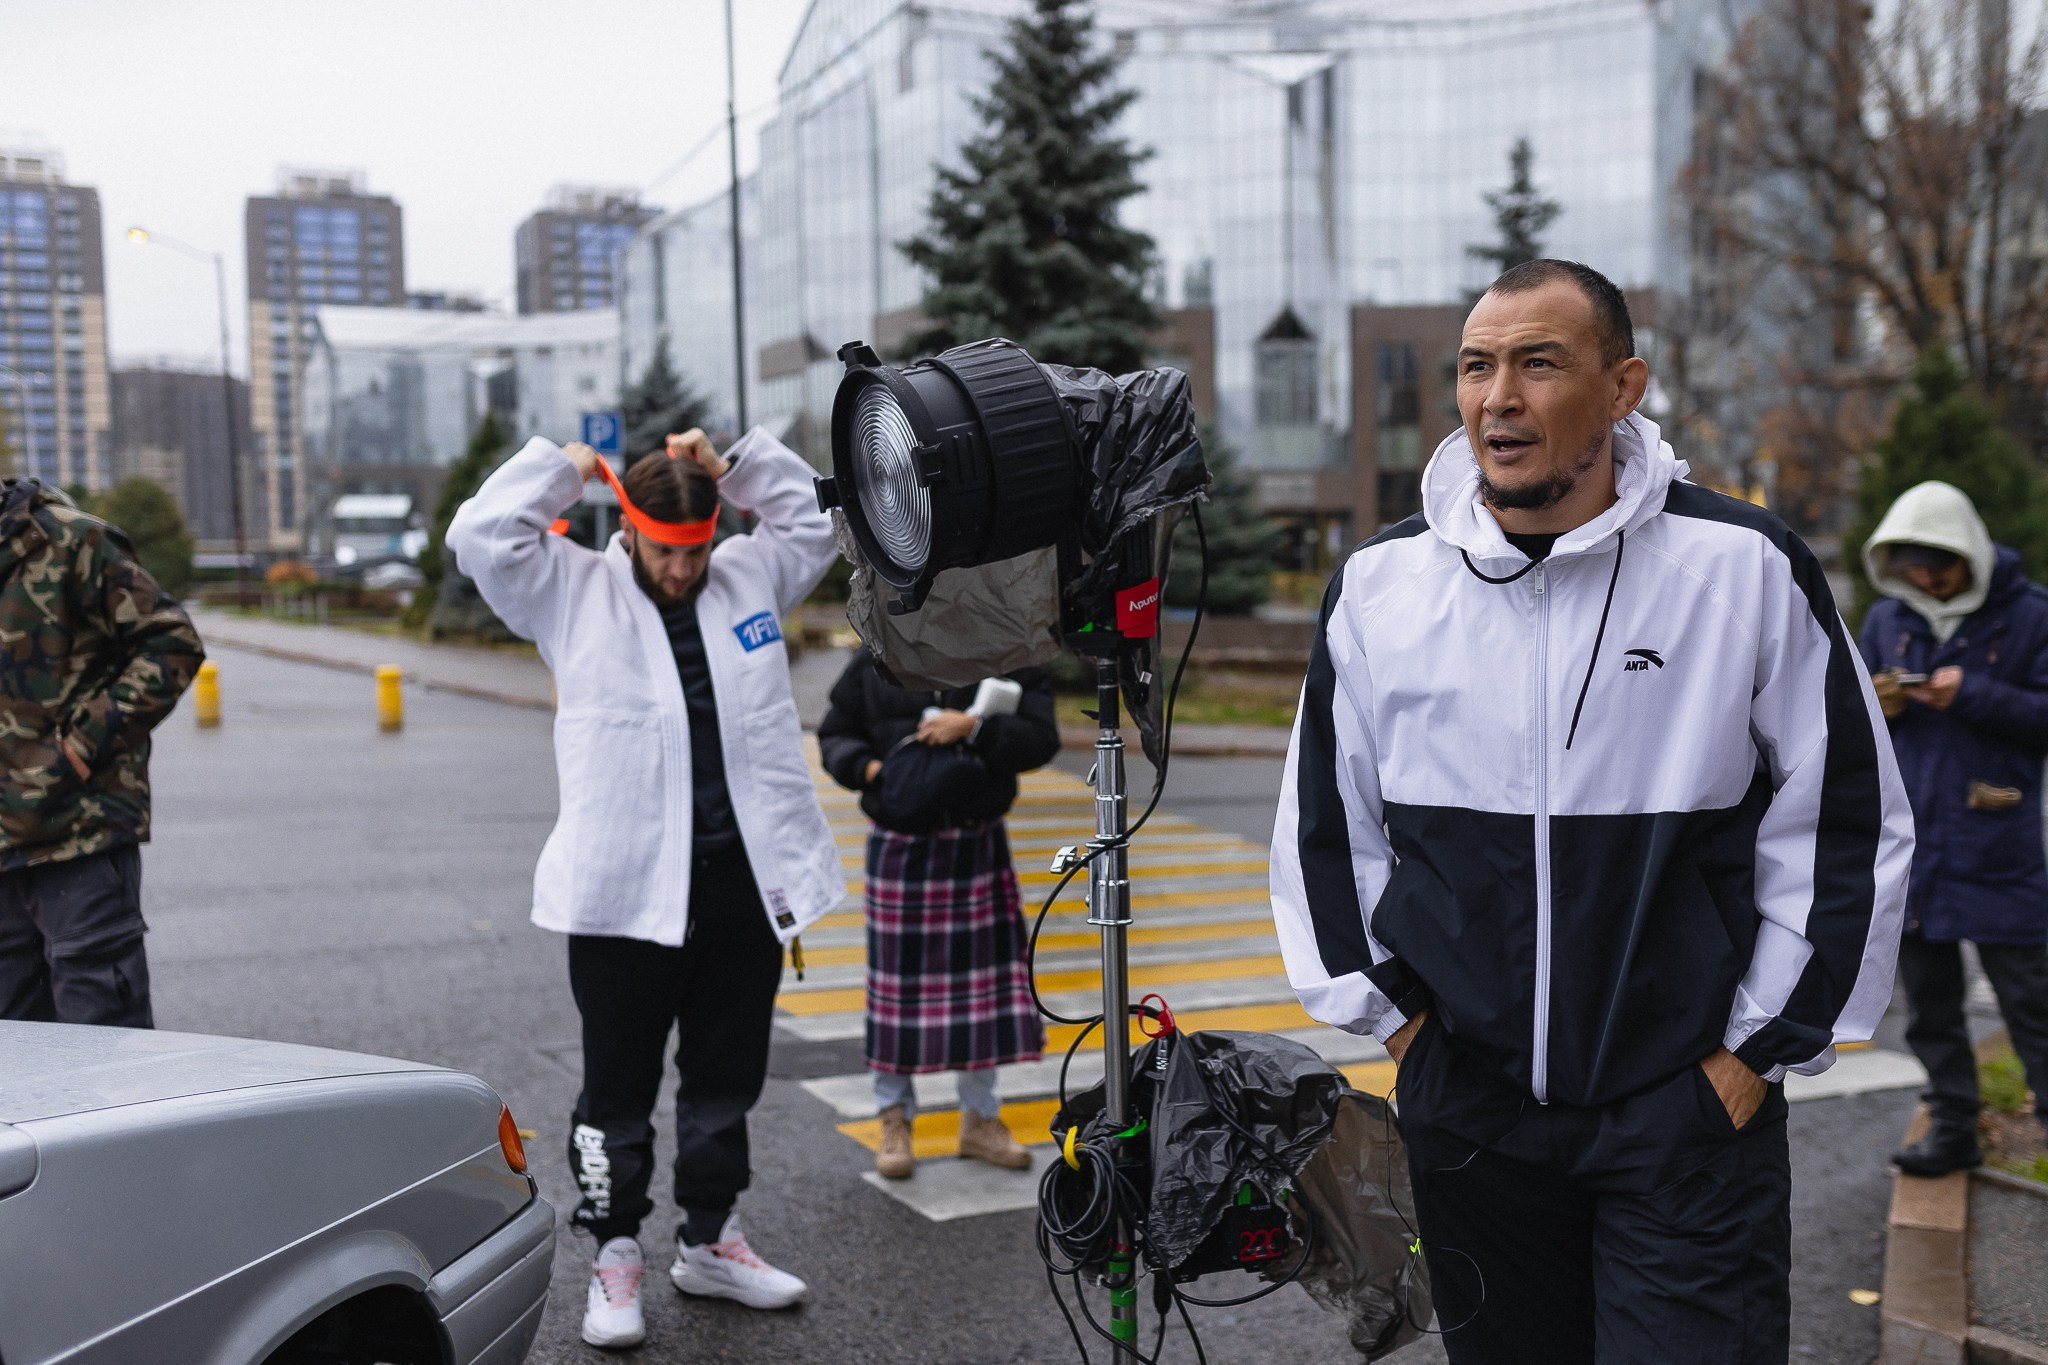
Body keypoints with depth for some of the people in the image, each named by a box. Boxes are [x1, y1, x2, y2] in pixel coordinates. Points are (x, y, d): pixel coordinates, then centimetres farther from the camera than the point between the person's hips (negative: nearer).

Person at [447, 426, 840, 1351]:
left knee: (727, 1080, 16)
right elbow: (481, 538, -5)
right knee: (618, 1088, 6)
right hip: (626, 891, -4)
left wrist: (731, 463, 8)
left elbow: (813, 521, 19)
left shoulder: (748, 579, 13)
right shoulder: (574, 593, 3)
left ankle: (709, 1241, 31)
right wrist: (563, 468, 2)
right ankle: (615, 1255, 20)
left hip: (747, 887, 4)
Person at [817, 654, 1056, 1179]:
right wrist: (869, 768, -12)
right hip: (898, 846, -1)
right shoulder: (873, 665, 2)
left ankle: (979, 1119, 24)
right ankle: (895, 1120, 19)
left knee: (982, 979, 7)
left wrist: (974, 728, -22)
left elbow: (1041, 739, -7)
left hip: (978, 845, 1)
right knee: (897, 978, 3)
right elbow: (834, 736, 9)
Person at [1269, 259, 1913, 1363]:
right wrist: (1385, 1005, 6)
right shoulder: (1379, 585, -1)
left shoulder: (1747, 568, -8)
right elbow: (1324, 822, 11)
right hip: (1466, 1103, 3)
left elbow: (1849, 825, -2)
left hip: (1689, 1110, -2)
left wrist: (1767, 1045, -2)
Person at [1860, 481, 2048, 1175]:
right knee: (1929, 1001, 12)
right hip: (1907, 842, 5)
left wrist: (1974, 695, -19)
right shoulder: (1886, 620, 8)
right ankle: (1953, 1128, 24)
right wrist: (1874, 707, -5)